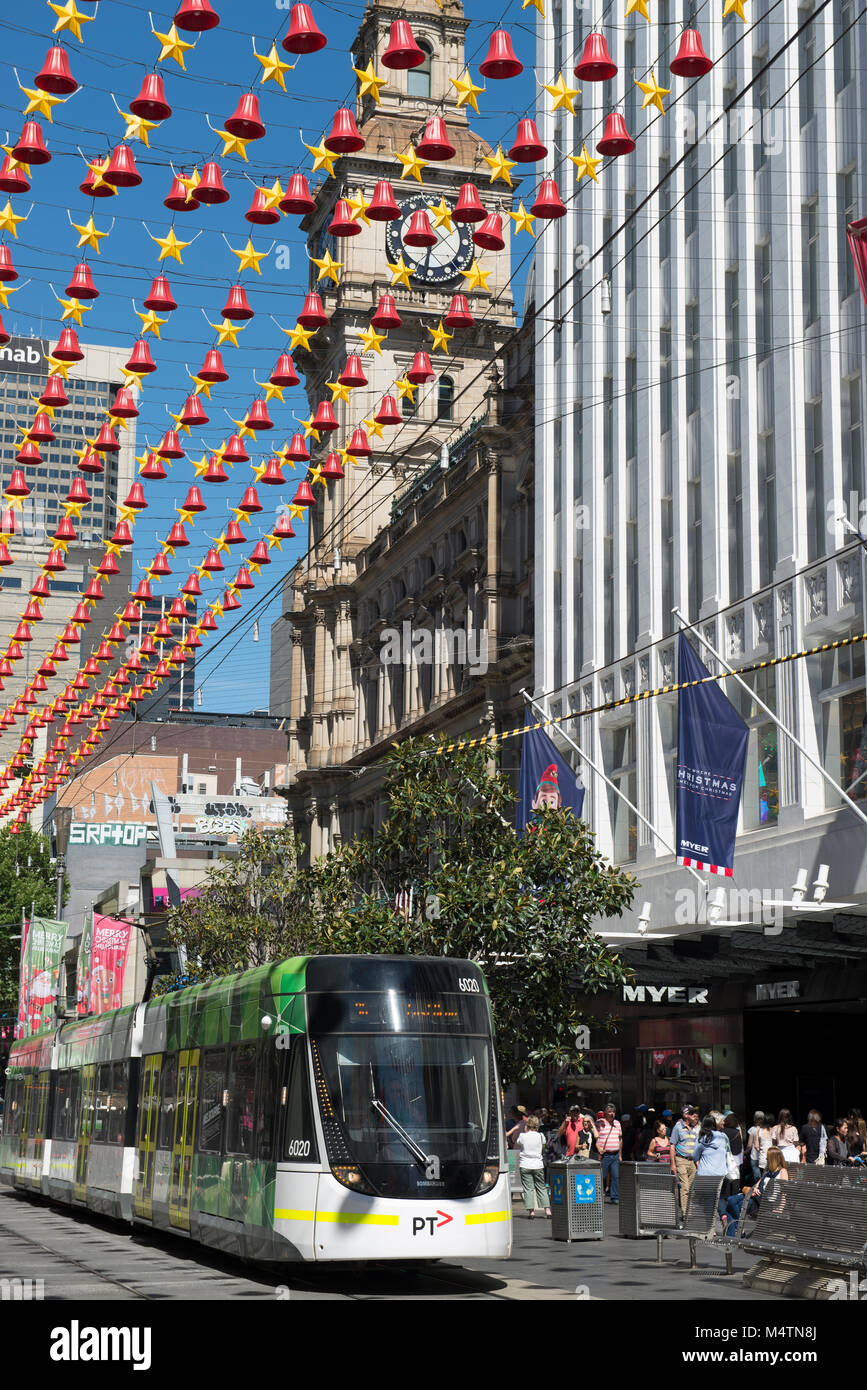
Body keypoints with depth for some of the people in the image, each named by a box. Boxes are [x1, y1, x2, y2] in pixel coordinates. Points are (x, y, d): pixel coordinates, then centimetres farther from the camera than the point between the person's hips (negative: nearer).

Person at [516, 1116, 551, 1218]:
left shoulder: (522, 1136, -8)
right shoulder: (540, 1136, -3)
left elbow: (516, 1146, 8)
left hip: (525, 1165, -2)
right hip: (538, 1164, 2)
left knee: (528, 1188, 1)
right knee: (541, 1187, 12)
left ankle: (531, 1211, -6)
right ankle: (547, 1209, 7)